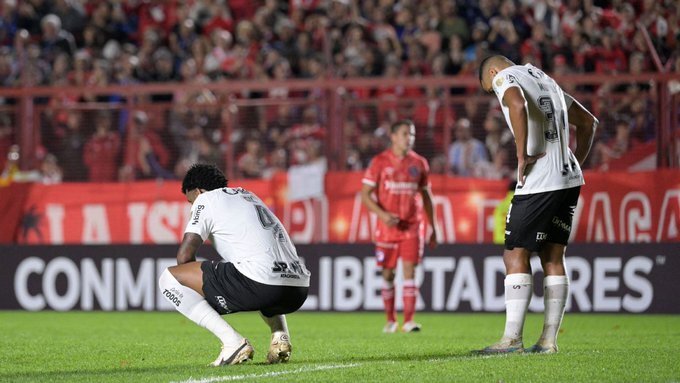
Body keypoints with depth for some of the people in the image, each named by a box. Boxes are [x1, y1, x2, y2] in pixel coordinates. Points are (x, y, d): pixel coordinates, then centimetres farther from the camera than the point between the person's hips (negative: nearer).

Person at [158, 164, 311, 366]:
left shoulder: (206, 199, 9)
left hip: (261, 285, -8)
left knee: (169, 278, 1)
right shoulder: (248, 195, 31)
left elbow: (184, 256, 1)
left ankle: (232, 341, -9)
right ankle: (280, 333, 15)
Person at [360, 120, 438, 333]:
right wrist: (382, 214, -17)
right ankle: (390, 320, 17)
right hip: (387, 226, -1)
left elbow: (426, 197, 16)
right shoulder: (380, 162, -1)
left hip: (412, 226, 1)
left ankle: (408, 321, -14)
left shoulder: (419, 163, 8)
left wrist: (433, 228, 14)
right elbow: (365, 194, -2)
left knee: (410, 270, -9)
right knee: (388, 273, 5)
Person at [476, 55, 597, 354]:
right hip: (569, 179, 8)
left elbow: (518, 105, -27)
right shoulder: (544, 79, 24)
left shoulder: (504, 78, -2)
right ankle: (549, 339, 9)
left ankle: (512, 338, -8)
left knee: (515, 256, -4)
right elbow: (588, 122, 29)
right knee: (553, 258, 10)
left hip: (539, 183, -8)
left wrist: (522, 156, -20)